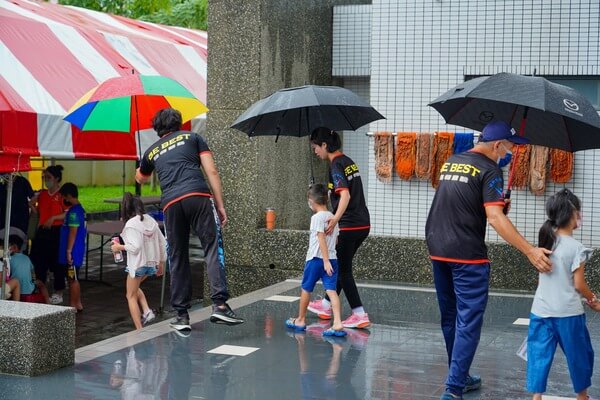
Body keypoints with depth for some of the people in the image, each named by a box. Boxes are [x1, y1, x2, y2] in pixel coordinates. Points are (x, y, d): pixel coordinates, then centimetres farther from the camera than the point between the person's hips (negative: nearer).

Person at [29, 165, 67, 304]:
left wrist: (54, 218, -19)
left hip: (56, 231, -7)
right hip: (42, 231, 7)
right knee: (38, 261, 8)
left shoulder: (62, 195, -6)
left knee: (57, 263, 0)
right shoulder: (42, 194, 13)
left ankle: (58, 293, 9)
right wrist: (32, 205, 5)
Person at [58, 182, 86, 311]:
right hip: (77, 250, 10)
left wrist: (68, 251, -20)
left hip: (73, 252, -10)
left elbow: (73, 232, -21)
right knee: (73, 279, 15)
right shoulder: (80, 209, 13)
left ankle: (73, 305, 3)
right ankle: (78, 304, 21)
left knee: (72, 279, -3)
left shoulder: (74, 212, -18)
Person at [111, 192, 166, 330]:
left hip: (138, 264, -7)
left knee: (131, 296, 7)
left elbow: (135, 247, -23)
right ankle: (147, 311, 12)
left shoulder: (131, 224, -15)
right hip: (152, 262, 7)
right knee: (135, 287, 31)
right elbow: (162, 243, 8)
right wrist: (161, 263, 18)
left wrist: (120, 247, -7)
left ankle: (139, 330, 3)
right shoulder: (151, 220, 6)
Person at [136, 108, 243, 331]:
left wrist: (140, 170, 72)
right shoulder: (192, 138, 21)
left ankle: (181, 315, 9)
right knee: (212, 248, -4)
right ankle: (219, 304, -19)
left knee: (177, 258, 10)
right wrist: (220, 206, 9)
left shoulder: (152, 151, 28)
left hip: (170, 203, 3)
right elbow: (212, 172, 9)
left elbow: (140, 179, 49)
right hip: (198, 196, -2)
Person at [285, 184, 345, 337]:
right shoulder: (332, 217, 11)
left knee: (306, 289, 11)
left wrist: (326, 260, -20)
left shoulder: (317, 217, -11)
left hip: (316, 259, -6)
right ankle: (337, 323, -17)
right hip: (332, 258, 6)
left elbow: (321, 239, -17)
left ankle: (300, 320, 25)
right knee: (331, 290, -3)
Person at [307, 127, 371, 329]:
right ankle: (326, 305, 31)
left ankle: (360, 315, -3)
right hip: (363, 224, 9)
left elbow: (345, 195, -27)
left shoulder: (336, 165, -14)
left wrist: (336, 218, -39)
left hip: (350, 226, -9)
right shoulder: (348, 161, 13)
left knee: (343, 269, -1)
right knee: (340, 265, 19)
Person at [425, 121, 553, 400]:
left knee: (450, 319, 17)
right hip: (467, 255, -8)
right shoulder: (489, 169, -10)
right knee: (468, 322, -5)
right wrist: (530, 251, -24)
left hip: (438, 251, 8)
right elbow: (495, 218, -21)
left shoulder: (449, 163, 14)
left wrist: (498, 203, 24)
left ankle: (459, 378, 29)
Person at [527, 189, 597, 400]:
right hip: (568, 312, -4)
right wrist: (593, 300, 8)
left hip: (541, 310, 4)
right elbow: (579, 284, -10)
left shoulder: (545, 242, 5)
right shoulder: (576, 247, -12)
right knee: (579, 355, 14)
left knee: (539, 355, 4)